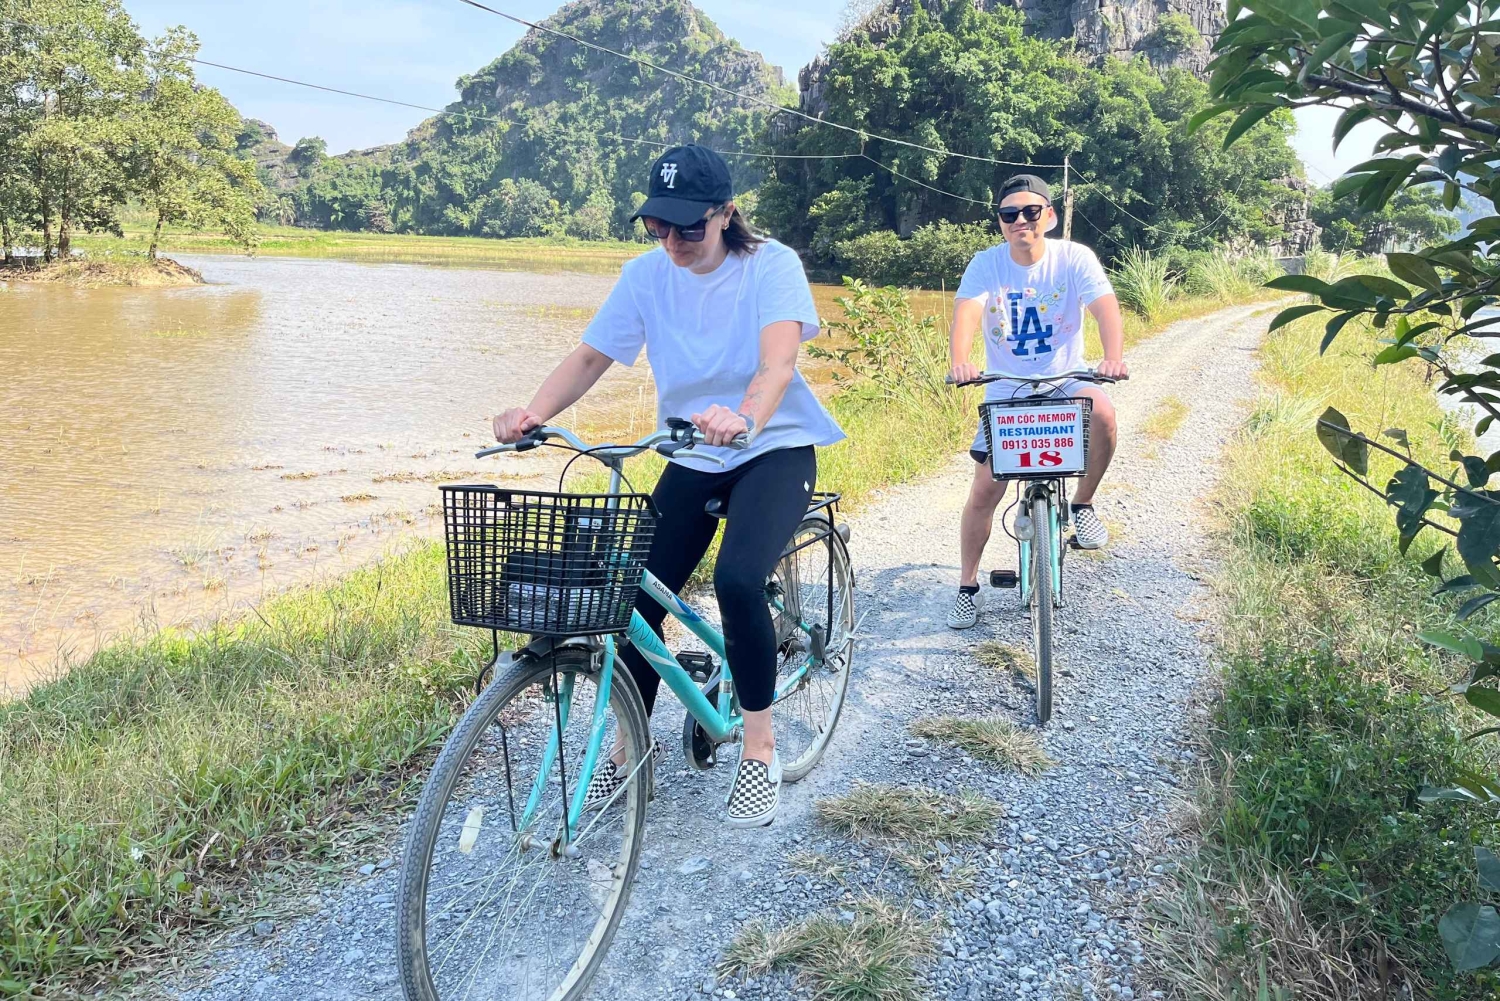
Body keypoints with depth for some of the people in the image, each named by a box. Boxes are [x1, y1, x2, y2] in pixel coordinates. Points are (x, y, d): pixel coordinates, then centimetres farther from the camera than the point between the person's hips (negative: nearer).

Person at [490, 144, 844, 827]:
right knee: (637, 596, -4)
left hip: (774, 449, -4)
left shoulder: (771, 264, -15)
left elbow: (777, 362, -31)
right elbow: (589, 358, -10)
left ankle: (759, 747, -7)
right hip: (690, 459, 4)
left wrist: (745, 420, -53)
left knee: (737, 579, -28)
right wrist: (532, 413, -29)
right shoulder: (646, 274, -5)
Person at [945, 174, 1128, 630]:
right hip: (1006, 391, 1)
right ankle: (967, 587, 11)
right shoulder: (986, 264, -8)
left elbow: (1106, 306, -22)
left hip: (1065, 381, 0)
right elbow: (966, 313, -24)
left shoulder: (1074, 257, -9)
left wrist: (1113, 356, -43)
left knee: (1101, 411, -34)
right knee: (984, 490, -6)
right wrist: (959, 362, -46)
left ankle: (1082, 506, -8)